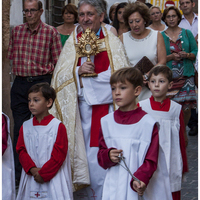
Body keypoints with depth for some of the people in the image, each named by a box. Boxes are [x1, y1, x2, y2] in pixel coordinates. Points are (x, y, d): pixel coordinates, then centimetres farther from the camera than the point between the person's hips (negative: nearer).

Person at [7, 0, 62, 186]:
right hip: (19, 84, 3)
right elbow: (10, 56, 14)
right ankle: (18, 174, 12)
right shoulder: (16, 31, 7)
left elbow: (58, 61, -1)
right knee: (19, 129, 4)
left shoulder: (51, 32, -2)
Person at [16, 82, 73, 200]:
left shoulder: (58, 126, -5)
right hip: (31, 179, 4)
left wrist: (43, 173, -12)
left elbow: (59, 155, -8)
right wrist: (32, 169, -12)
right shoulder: (25, 127, 9)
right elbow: (21, 150, 4)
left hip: (53, 178, -3)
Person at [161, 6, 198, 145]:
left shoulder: (187, 33, 9)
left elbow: (195, 52, 8)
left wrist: (186, 55, -12)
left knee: (187, 107, -2)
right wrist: (171, 57, -12)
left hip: (186, 75, 1)